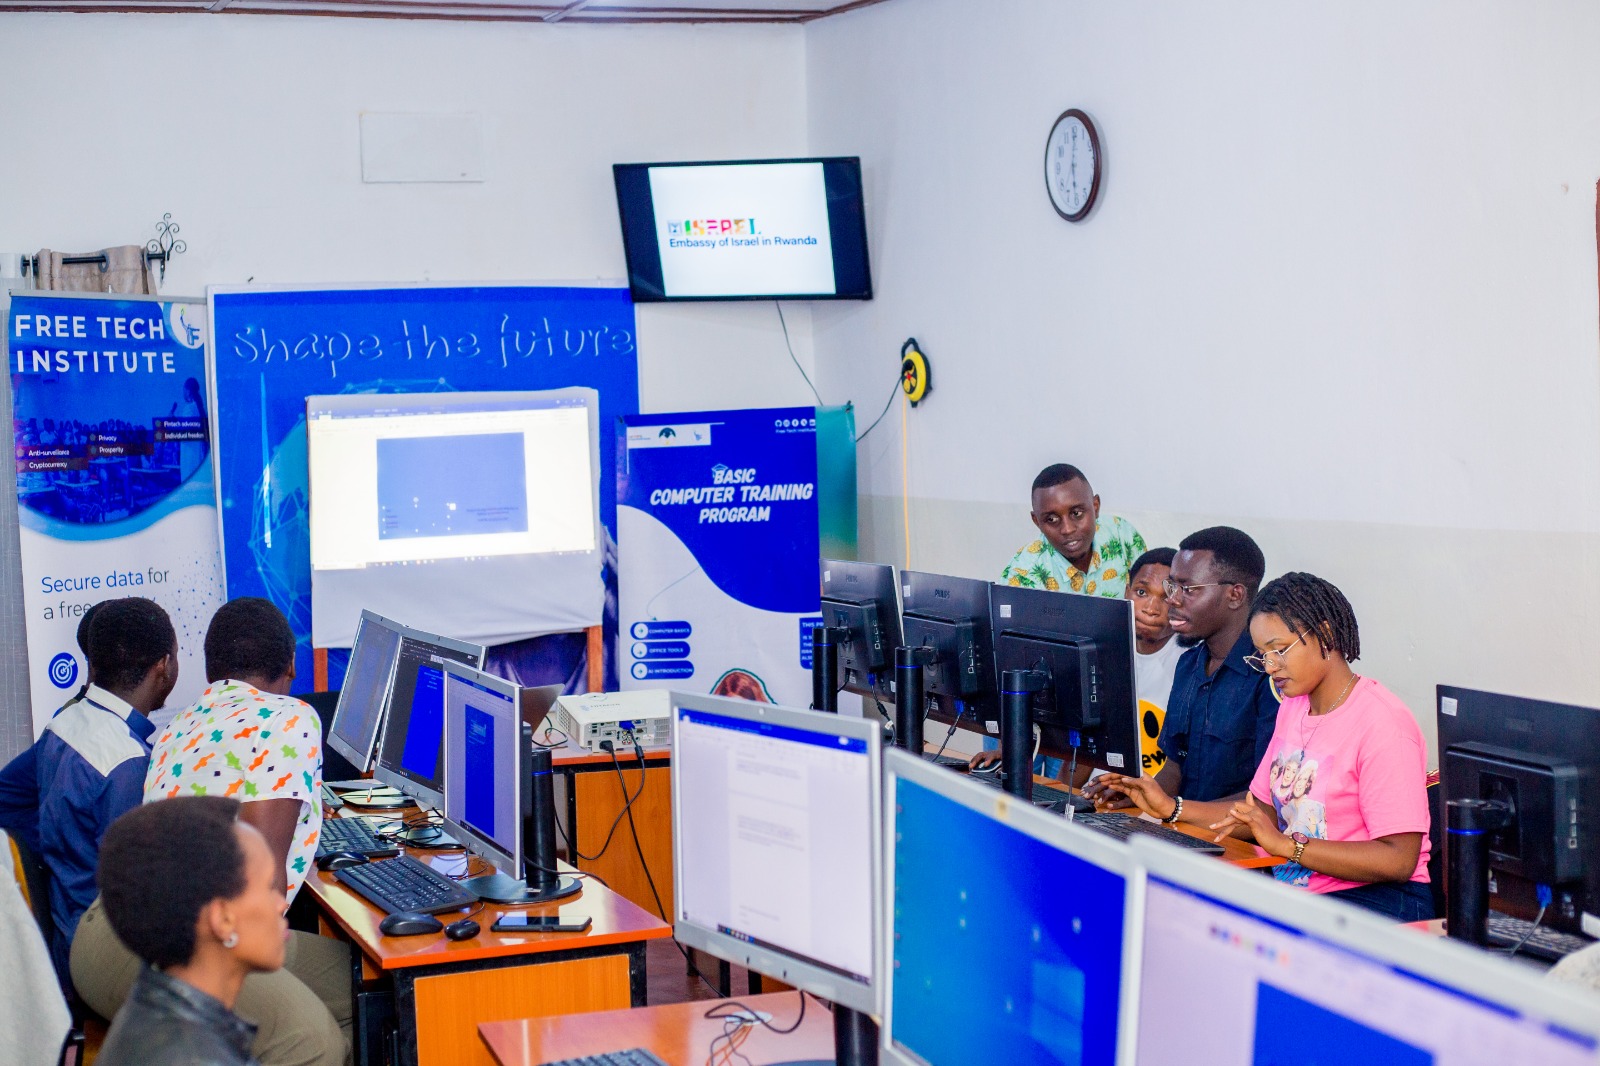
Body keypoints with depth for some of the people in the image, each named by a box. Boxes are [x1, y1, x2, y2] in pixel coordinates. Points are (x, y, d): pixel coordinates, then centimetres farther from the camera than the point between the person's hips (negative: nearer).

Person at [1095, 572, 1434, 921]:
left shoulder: (1382, 724, -14)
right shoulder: (1294, 707, 15)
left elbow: (1399, 860, -20)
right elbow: (1264, 810, 18)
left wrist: (1286, 845, -24)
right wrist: (1171, 808, 7)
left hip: (1371, 900, -8)